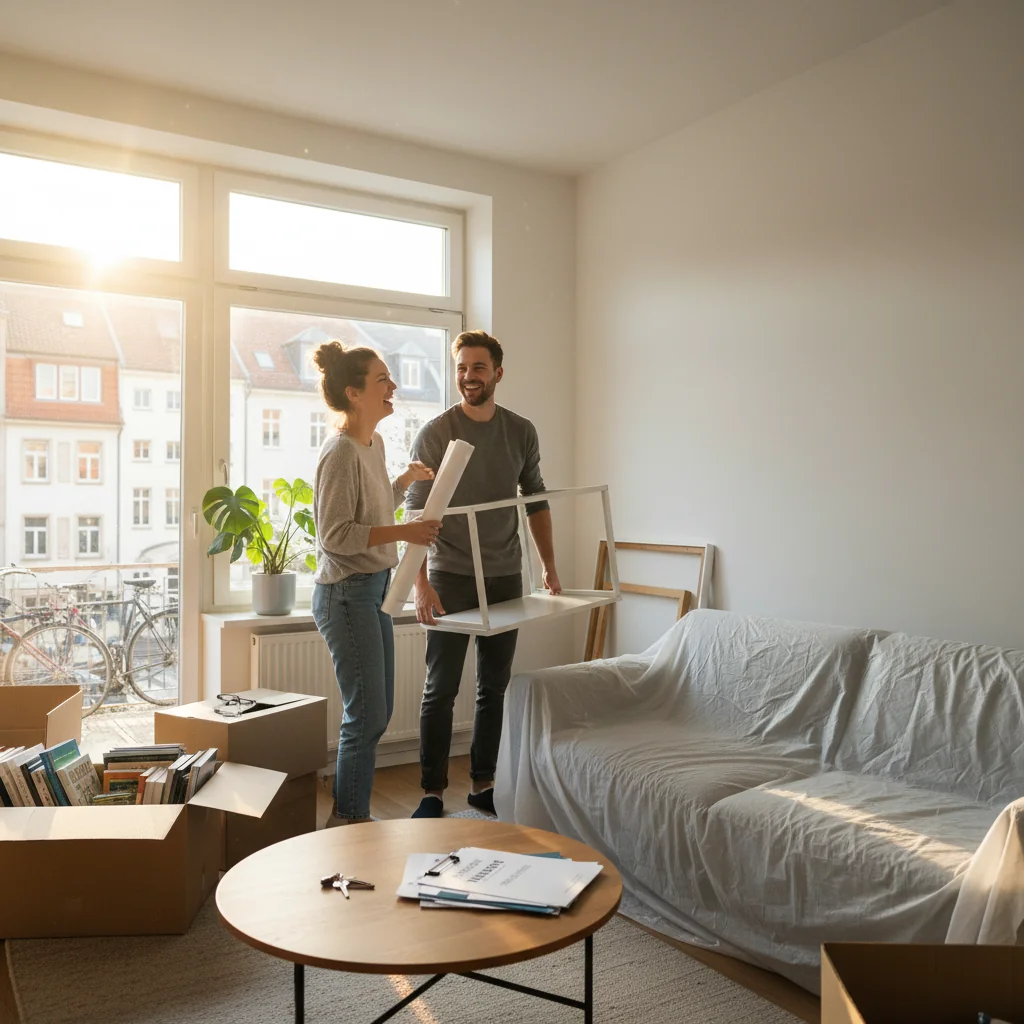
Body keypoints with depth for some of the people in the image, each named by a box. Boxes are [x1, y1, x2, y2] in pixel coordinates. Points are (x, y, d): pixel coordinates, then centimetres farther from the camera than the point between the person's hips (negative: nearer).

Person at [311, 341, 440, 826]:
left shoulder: (373, 444, 11)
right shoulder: (341, 451, -17)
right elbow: (336, 534, -22)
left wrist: (406, 480, 12)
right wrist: (405, 532, -24)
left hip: (372, 590, 10)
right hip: (346, 594, -10)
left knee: (376, 713, 15)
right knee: (366, 716, -3)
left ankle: (351, 816, 28)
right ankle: (348, 821, 13)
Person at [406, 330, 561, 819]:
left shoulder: (522, 432, 5)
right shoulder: (434, 434, -8)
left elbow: (536, 502, 13)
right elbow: (416, 514, -11)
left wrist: (550, 568, 9)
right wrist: (421, 583, -20)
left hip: (505, 577, 4)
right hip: (450, 579, -4)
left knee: (494, 688, 11)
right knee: (441, 690, 1)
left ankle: (483, 786, 24)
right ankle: (432, 793, 13)